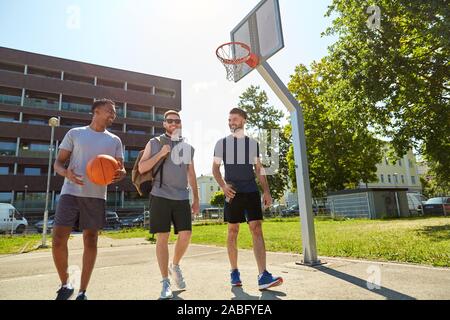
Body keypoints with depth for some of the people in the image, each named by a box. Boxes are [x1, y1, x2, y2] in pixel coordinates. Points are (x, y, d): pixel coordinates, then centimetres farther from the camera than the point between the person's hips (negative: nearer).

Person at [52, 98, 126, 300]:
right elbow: (58, 163, 7)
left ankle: (82, 292, 16)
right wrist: (66, 172, -17)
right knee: (58, 239, -6)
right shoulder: (74, 133, 8)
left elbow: (121, 168, 8)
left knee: (90, 241, 3)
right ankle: (65, 285, 18)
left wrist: (120, 174, -17)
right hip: (71, 192, -1)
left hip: (96, 196, 1)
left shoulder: (114, 140, 12)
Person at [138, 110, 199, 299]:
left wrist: (196, 199, 12)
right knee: (162, 238, -1)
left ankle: (175, 266, 27)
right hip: (160, 196, -3)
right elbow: (141, 168, 0)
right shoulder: (154, 143, 7)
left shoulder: (187, 146, 15)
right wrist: (160, 154, -11)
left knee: (185, 235, -2)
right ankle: (165, 283, 11)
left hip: (182, 198, 3)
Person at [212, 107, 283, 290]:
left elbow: (259, 169, 12)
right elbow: (215, 168, 6)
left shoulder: (253, 143, 11)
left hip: (252, 192, 1)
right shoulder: (222, 143, 6)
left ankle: (263, 277, -10)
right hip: (233, 193, -1)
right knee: (233, 231, 4)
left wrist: (266, 191, 2)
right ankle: (234, 272, 18)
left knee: (257, 229, -8)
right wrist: (223, 185, -13)